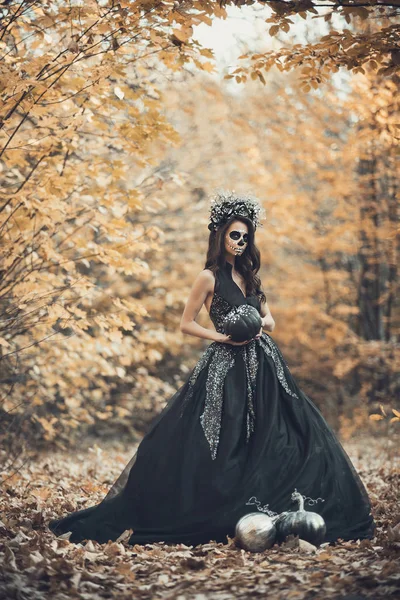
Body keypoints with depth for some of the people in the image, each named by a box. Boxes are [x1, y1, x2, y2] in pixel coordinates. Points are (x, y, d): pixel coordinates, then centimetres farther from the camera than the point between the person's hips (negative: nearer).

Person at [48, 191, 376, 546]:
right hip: (226, 367, -7)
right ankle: (218, 519, 4)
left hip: (263, 365, 7)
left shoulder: (249, 276, 15)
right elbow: (186, 324, -4)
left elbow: (269, 321, 19)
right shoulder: (209, 277, -4)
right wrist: (223, 336, -13)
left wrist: (261, 325, -3)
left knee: (276, 440, 2)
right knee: (223, 447, -5)